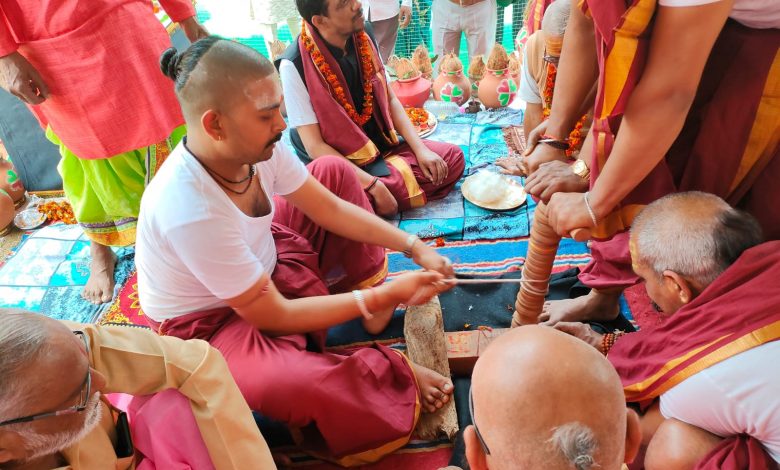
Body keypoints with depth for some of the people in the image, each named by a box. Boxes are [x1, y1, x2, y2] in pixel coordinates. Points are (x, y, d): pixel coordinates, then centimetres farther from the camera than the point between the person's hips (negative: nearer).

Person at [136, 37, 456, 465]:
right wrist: (385, 295, -26)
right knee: (291, 382, -39)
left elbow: (330, 208, -6)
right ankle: (395, 375, -8)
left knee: (334, 171, 5)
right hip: (207, 321, -7)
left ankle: (364, 286, 2)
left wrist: (414, 247, -13)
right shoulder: (188, 210, -38)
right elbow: (274, 316, -29)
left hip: (259, 262, 8)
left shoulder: (253, 142, -18)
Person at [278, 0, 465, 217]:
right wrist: (373, 185, -26)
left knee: (453, 156, -2)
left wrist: (421, 149, -5)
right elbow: (314, 146, -21)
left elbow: (389, 99, 7)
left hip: (381, 147, 7)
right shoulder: (295, 65, -20)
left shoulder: (362, 40, -2)